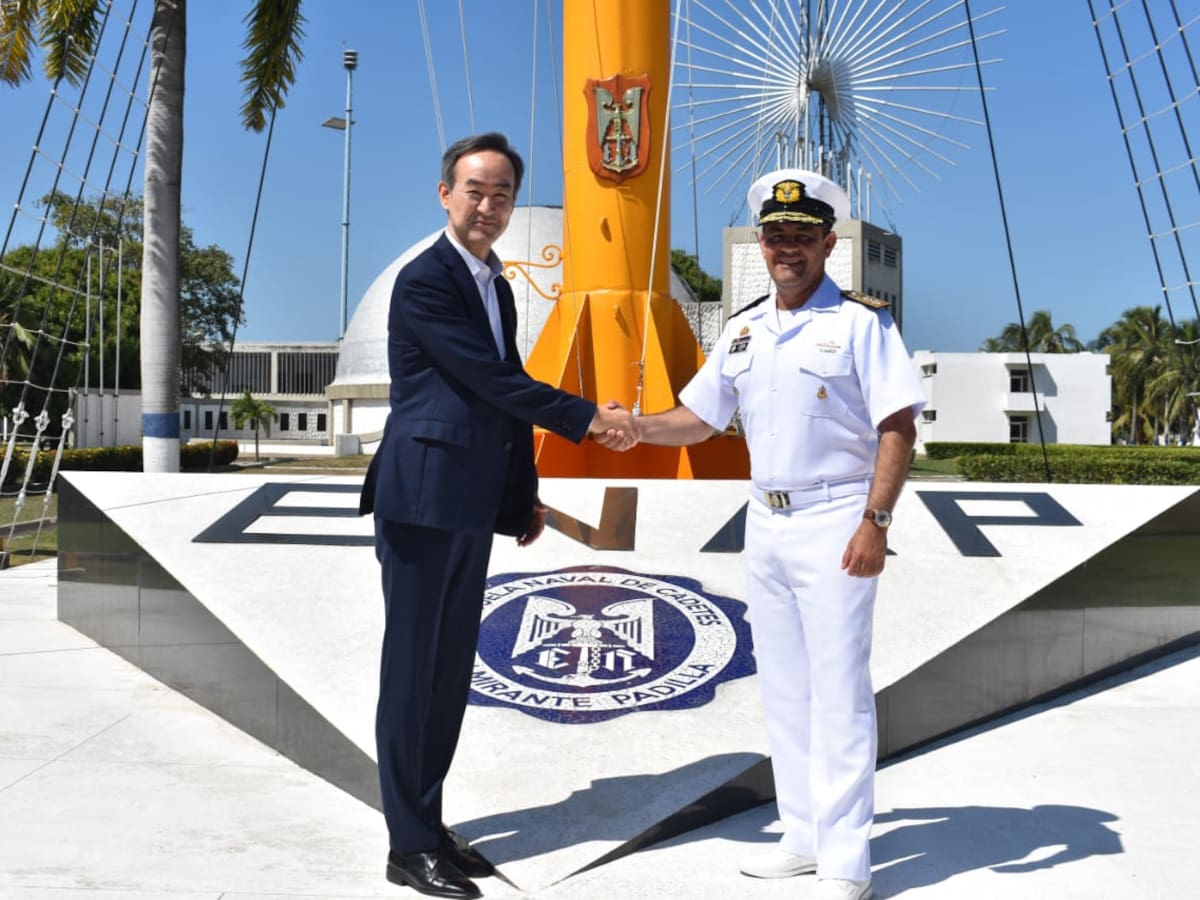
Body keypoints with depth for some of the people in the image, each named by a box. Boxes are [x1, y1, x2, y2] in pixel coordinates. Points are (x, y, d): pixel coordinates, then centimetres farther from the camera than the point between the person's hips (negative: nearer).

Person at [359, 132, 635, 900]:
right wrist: (589, 418, -10)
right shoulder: (425, 281, -10)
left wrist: (526, 492, 19)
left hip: (473, 508, 8)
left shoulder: (497, 286, 17)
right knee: (413, 670, -1)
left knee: (452, 670, 12)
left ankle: (430, 821, 22)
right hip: (422, 498, -8)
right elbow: (493, 381, -15)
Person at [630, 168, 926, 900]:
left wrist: (876, 521, -20)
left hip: (835, 525, -7)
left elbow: (898, 426, -12)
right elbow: (698, 418, 13)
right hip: (766, 524, 7)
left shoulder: (859, 320, -7)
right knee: (784, 689, 12)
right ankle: (804, 838, 25)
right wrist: (636, 428, -6)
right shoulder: (745, 331, 12)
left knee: (839, 691, -4)